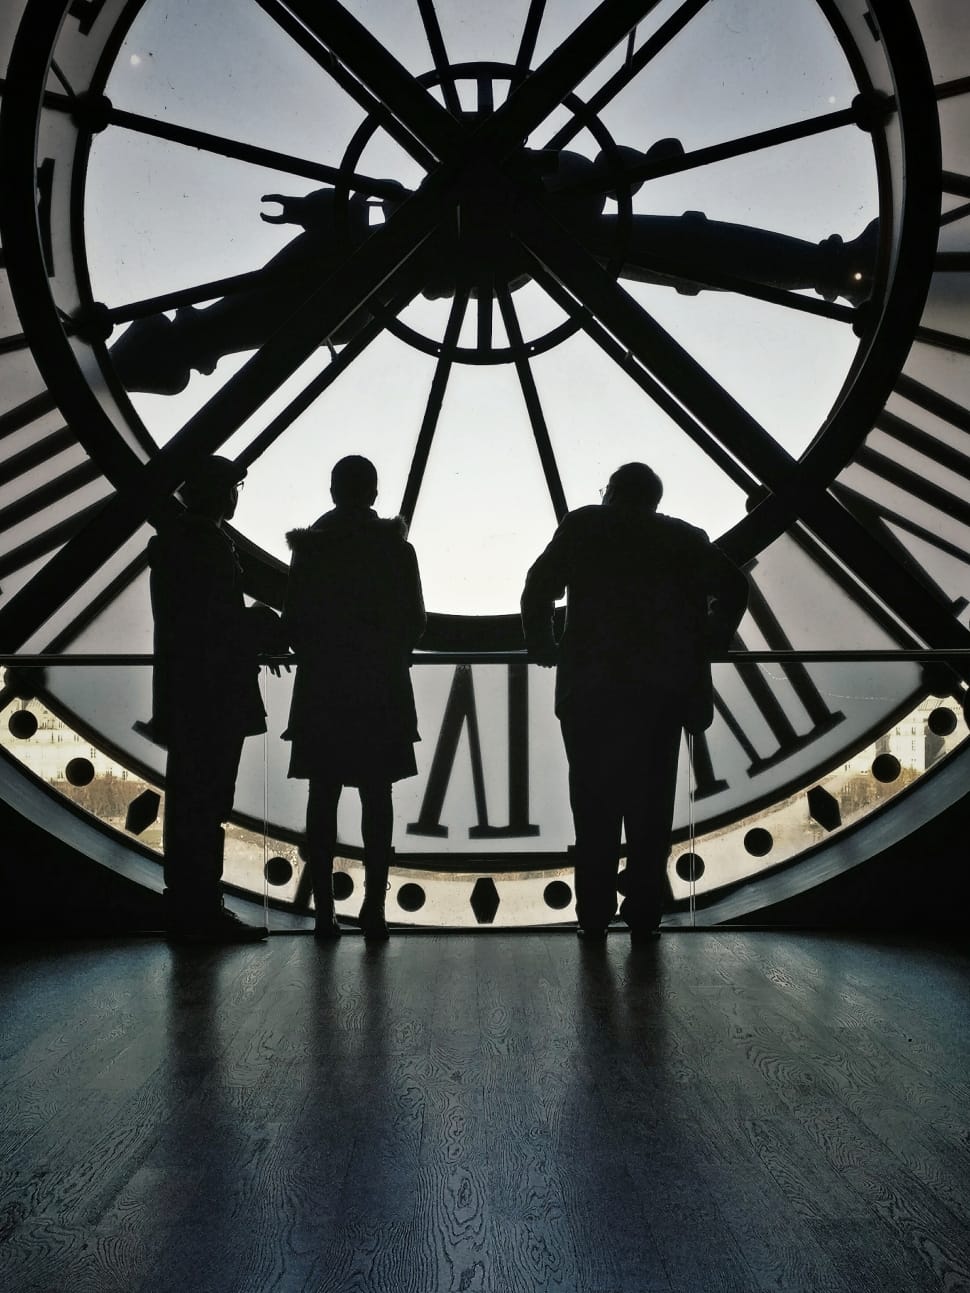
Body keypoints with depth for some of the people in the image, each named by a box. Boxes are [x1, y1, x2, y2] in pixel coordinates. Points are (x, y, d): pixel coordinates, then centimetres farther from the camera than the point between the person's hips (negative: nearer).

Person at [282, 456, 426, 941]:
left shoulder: (310, 547, -1)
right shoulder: (395, 547, -1)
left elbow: (293, 622, -1)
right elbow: (415, 621, 2)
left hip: (322, 688, 0)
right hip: (382, 689, 0)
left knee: (322, 799, 5)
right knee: (376, 799, 3)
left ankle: (324, 909, 5)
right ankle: (374, 909, 0)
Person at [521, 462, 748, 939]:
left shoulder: (582, 527, 8)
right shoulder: (683, 537, 11)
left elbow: (538, 589, 1)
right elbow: (733, 588, 2)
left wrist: (544, 649, 12)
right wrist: (703, 650, 10)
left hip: (591, 687, -1)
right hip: (663, 689, 1)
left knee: (594, 804, 6)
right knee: (651, 802, 7)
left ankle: (594, 914, 6)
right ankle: (644, 914, 7)